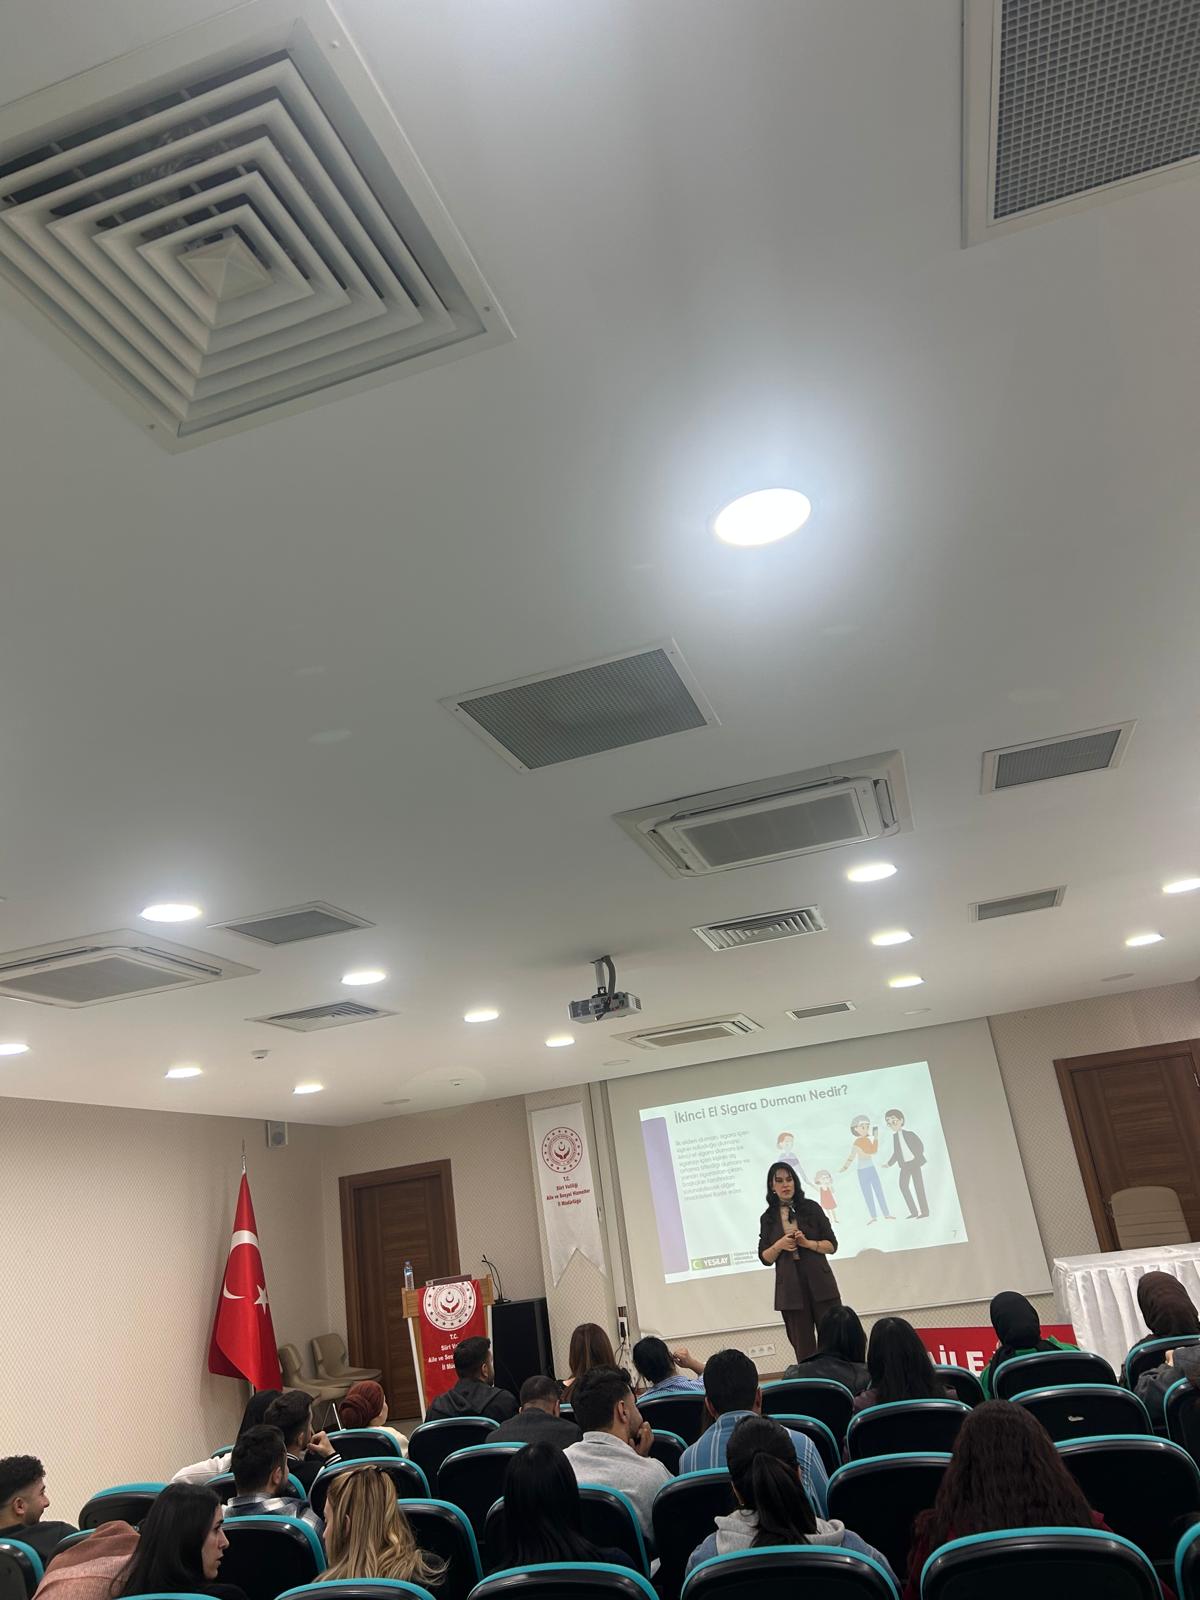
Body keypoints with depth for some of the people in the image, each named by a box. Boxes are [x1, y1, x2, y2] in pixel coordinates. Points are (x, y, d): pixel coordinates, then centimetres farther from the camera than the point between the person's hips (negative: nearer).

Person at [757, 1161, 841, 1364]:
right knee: (804, 1349, 2)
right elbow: (765, 1258, 8)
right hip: (790, 1289, 1)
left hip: (820, 1284, -1)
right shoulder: (767, 1218, 7)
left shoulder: (811, 1208, 5)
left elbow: (832, 1245, 4)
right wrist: (779, 1246, -11)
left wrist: (807, 1243, -13)